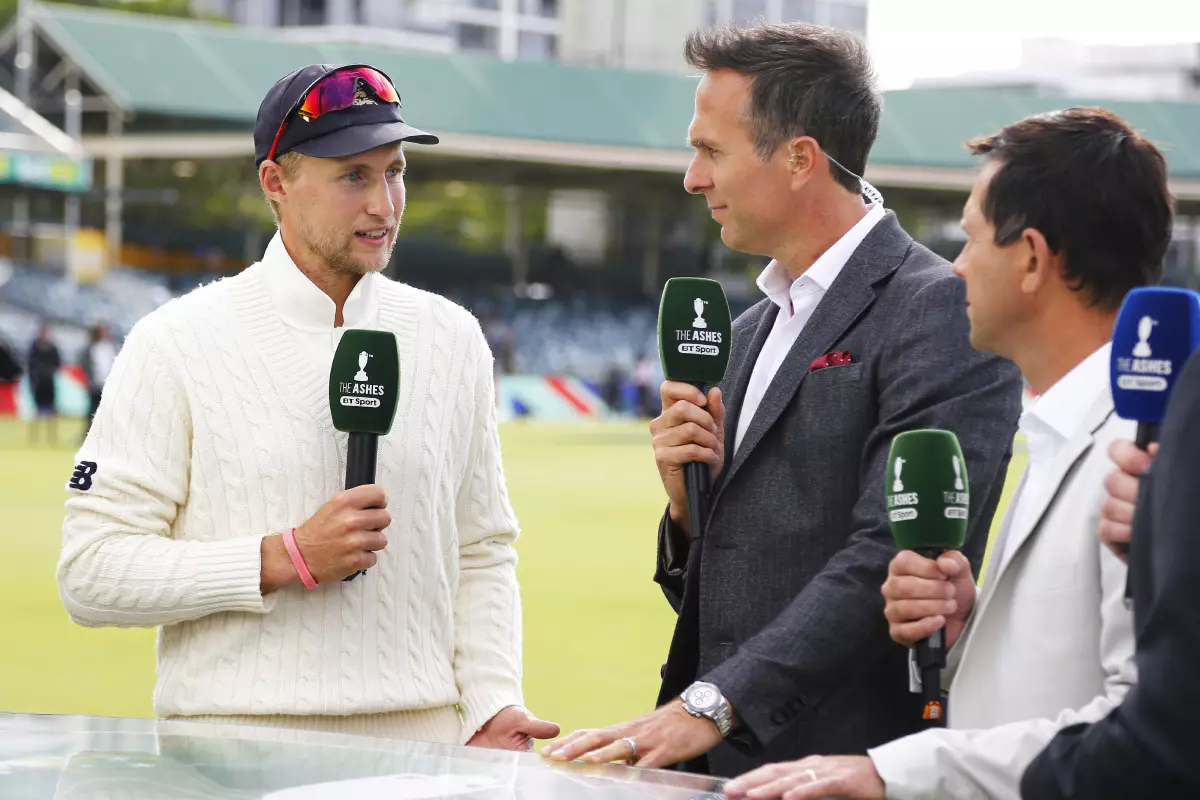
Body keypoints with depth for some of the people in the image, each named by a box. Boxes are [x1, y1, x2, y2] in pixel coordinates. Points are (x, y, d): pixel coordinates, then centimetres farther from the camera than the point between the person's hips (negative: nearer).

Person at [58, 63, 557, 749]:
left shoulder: (453, 340, 9)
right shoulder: (177, 343, -4)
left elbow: (481, 556, 12)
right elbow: (92, 571, -8)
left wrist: (491, 706, -3)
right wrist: (287, 558, -15)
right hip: (238, 742, -3)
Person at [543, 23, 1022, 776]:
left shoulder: (942, 311, -9)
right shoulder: (750, 334, 16)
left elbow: (892, 558, -20)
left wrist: (709, 705, -24)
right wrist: (689, 506, -1)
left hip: (849, 767, -7)